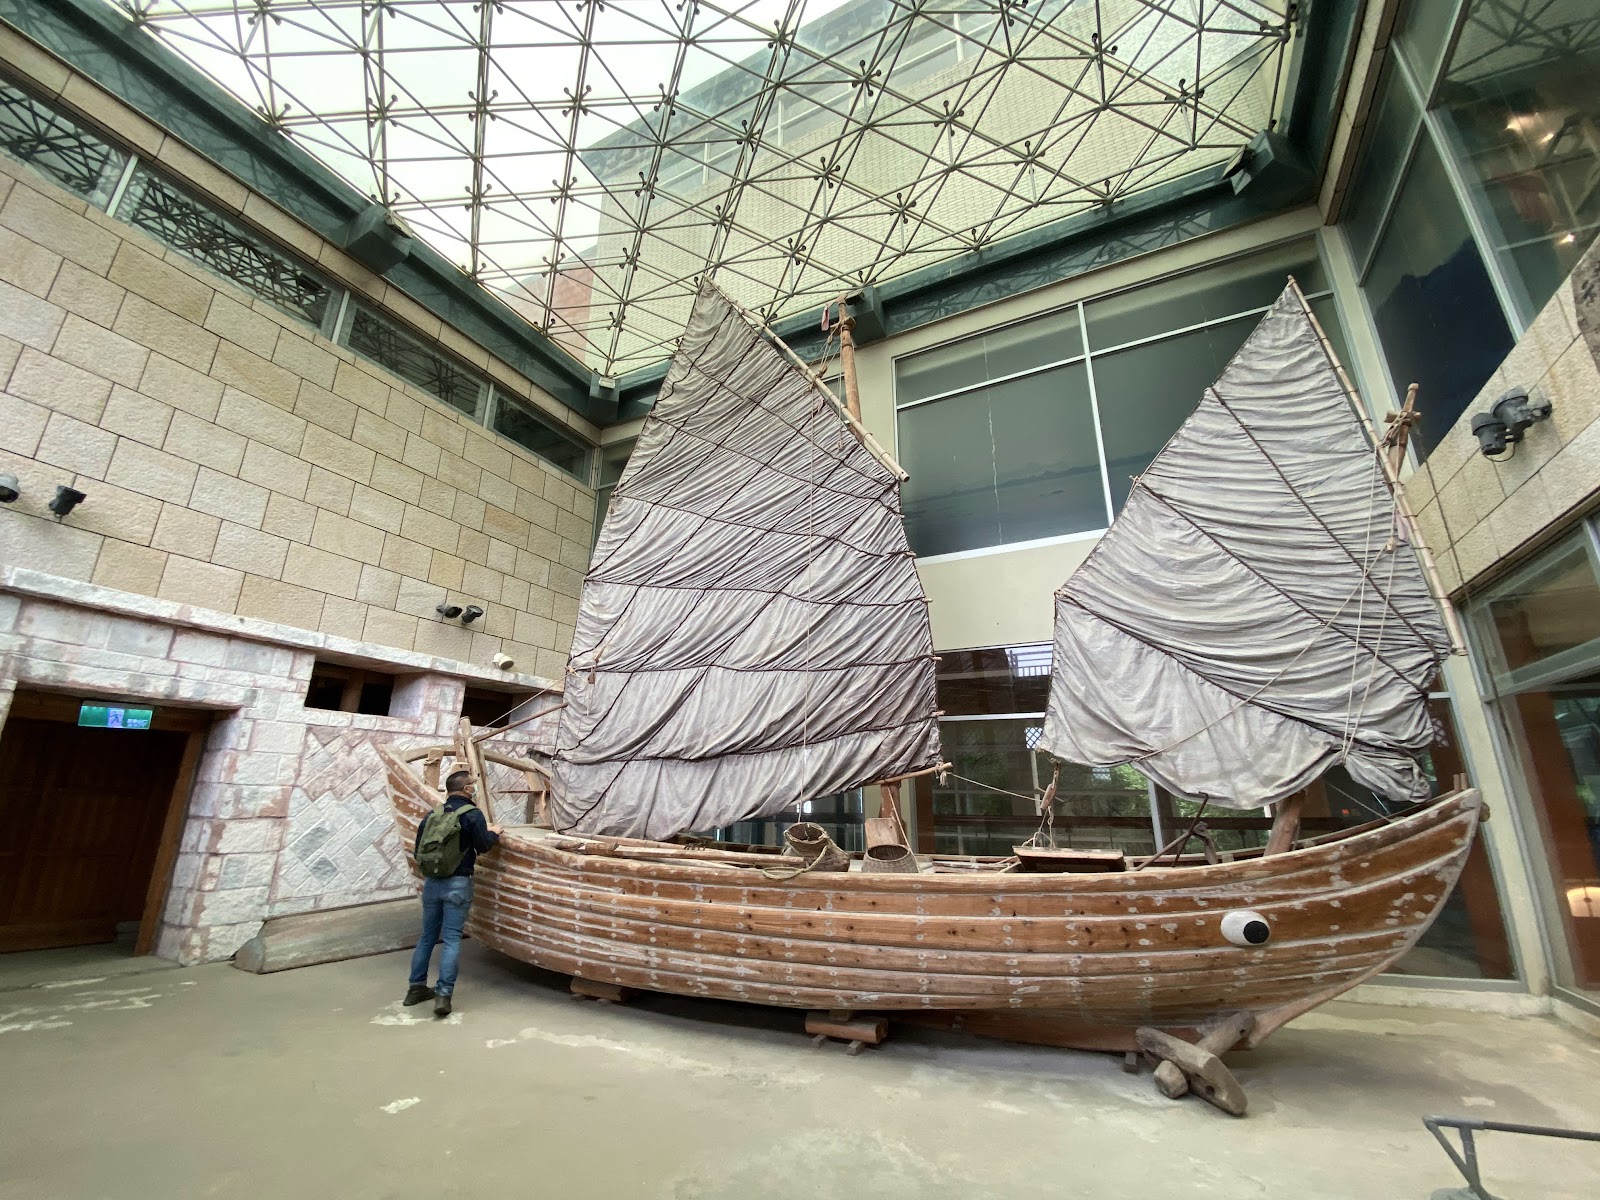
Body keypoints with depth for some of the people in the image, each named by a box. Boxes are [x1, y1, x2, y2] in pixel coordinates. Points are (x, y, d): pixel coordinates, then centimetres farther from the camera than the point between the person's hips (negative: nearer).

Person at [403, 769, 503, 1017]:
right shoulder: (472, 814, -9)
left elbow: (418, 850, 12)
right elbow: (483, 845, -12)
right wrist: (494, 833, 8)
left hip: (432, 882, 6)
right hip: (457, 884, -6)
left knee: (428, 936, 18)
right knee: (451, 938, -1)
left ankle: (417, 987, 27)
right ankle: (443, 994, -4)